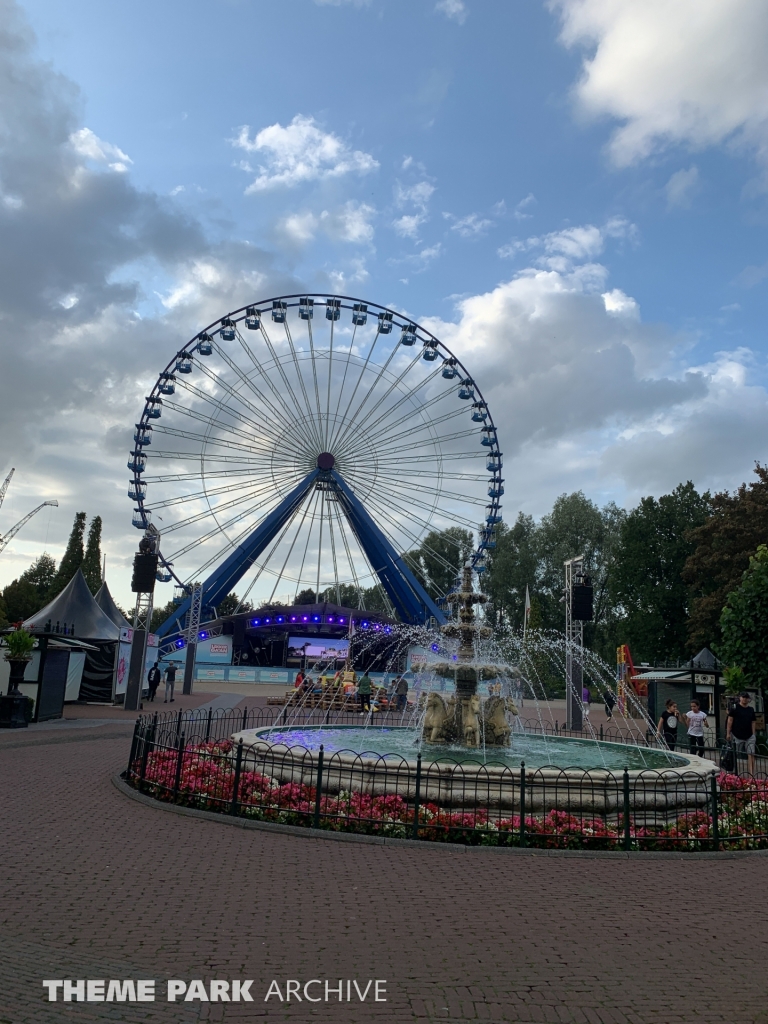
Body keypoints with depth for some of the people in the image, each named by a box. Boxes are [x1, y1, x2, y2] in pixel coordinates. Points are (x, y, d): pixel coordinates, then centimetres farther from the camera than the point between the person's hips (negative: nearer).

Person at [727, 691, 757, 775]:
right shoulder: (735, 708, -3)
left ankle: (752, 774, -9)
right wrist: (728, 733, -6)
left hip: (749, 736, 3)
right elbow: (730, 721, -3)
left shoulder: (751, 710, 10)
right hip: (737, 736, -3)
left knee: (751, 754, -7)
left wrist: (754, 735, 7)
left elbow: (753, 722, 13)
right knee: (736, 755, 4)